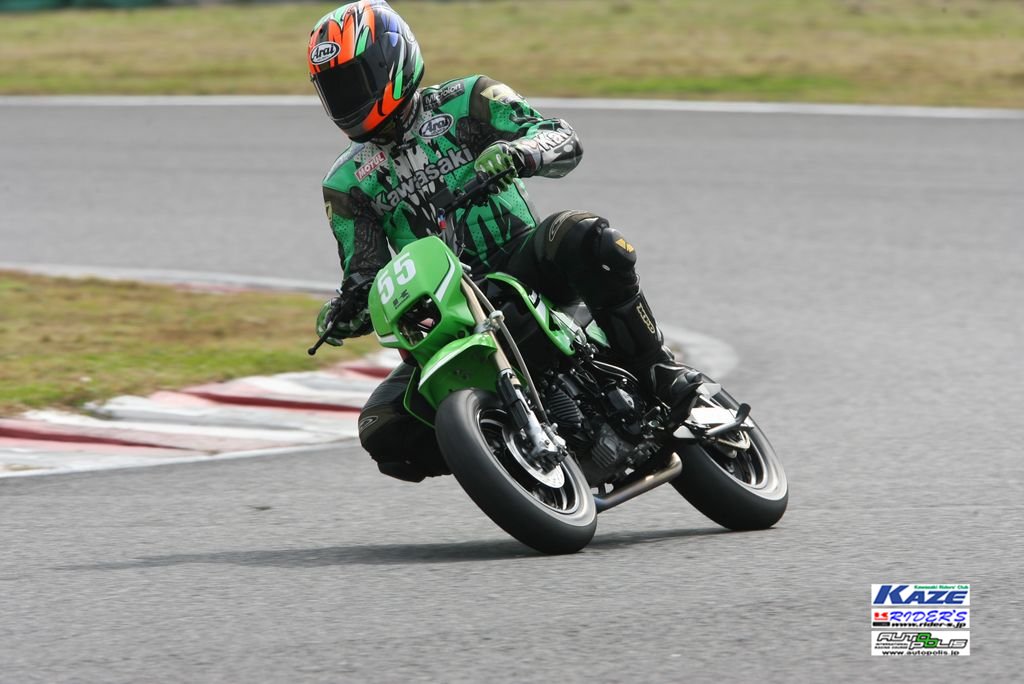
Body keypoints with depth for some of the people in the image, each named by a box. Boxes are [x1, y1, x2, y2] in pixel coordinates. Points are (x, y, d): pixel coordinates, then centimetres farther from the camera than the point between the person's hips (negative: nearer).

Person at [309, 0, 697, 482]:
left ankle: (659, 374, -24)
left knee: (584, 239, -37)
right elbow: (365, 276, 10)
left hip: (523, 265, -3)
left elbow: (565, 141, -8)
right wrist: (343, 312, -13)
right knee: (384, 434, -20)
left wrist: (518, 151, -31)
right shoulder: (346, 184, 11)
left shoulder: (465, 103, 2)